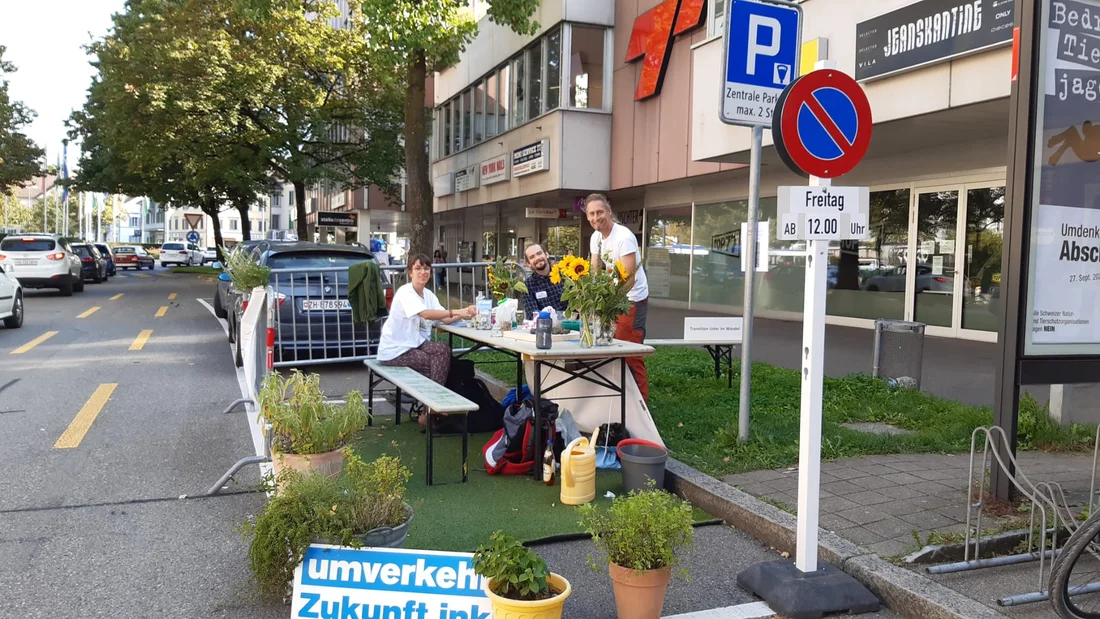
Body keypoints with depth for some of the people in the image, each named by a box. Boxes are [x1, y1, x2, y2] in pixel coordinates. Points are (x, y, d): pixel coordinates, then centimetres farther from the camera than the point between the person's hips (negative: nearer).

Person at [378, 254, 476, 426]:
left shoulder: (428, 294, 8)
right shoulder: (405, 293, -17)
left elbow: (445, 319, -6)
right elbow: (426, 314, -34)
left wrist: (464, 314, -25)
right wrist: (457, 312, -41)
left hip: (415, 344, 7)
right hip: (395, 351, -7)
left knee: (444, 350, -17)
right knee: (439, 361, -18)